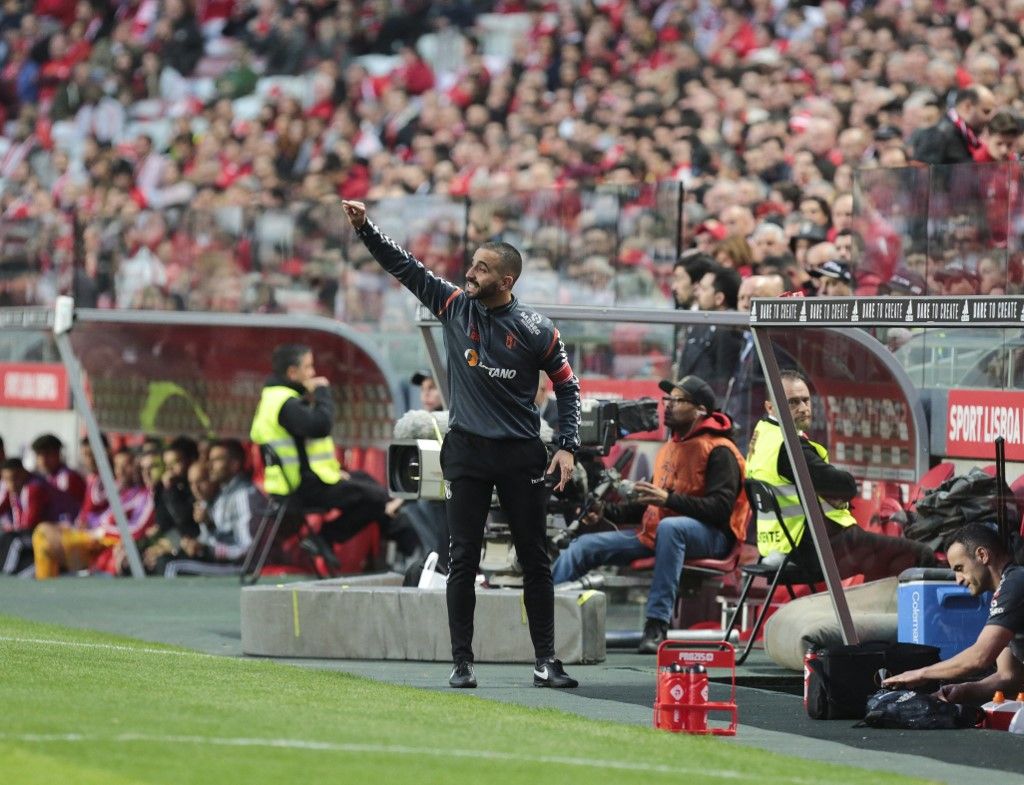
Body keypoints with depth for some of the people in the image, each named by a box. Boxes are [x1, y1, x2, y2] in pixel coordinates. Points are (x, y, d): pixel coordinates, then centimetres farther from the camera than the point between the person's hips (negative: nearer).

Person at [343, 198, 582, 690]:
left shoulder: (536, 331, -5)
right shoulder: (455, 306, 2)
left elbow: (567, 386, 3)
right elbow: (404, 267, 3)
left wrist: (567, 447, -5)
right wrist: (364, 228, -6)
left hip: (521, 457, -2)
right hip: (467, 451, 2)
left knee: (535, 560, 4)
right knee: (463, 561, 1)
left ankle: (545, 662, 9)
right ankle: (462, 663, 4)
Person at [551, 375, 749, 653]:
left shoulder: (719, 450, -6)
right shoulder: (670, 448, 21)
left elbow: (721, 508, -19)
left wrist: (669, 499, -28)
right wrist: (606, 511, 12)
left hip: (709, 536, -9)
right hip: (656, 534, 9)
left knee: (670, 526, -43)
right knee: (583, 546, -4)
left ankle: (657, 624, -45)